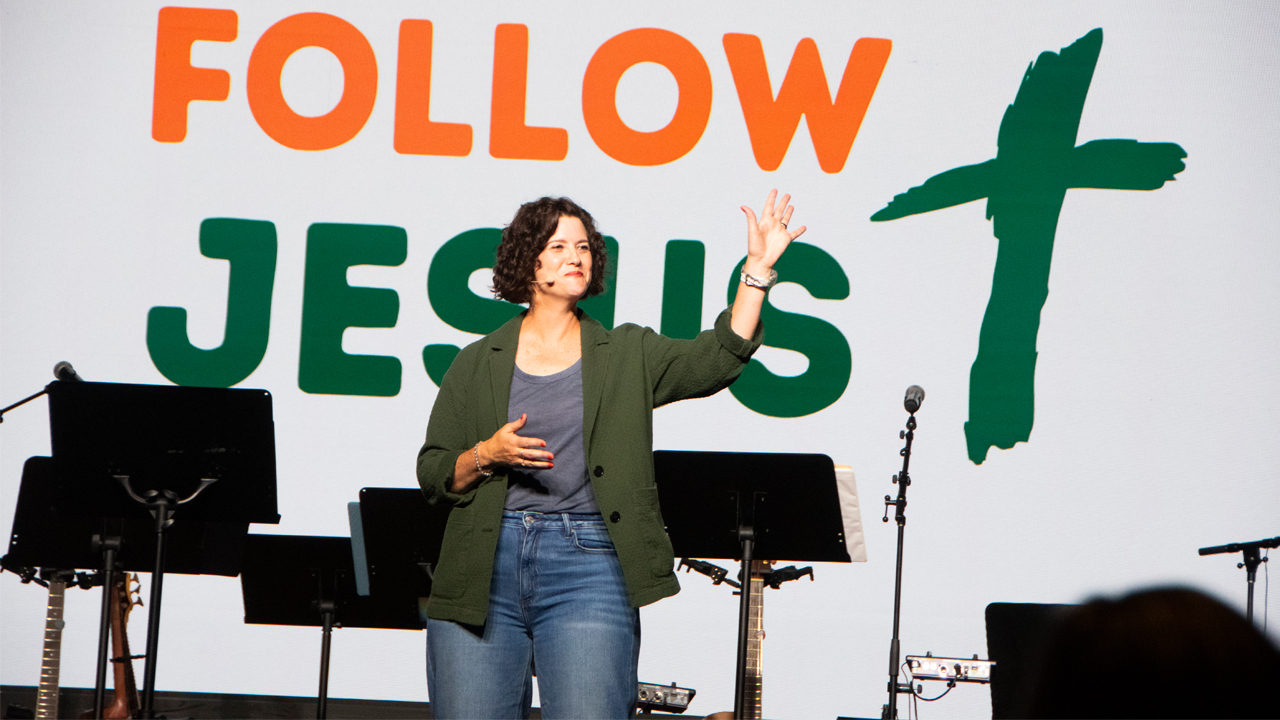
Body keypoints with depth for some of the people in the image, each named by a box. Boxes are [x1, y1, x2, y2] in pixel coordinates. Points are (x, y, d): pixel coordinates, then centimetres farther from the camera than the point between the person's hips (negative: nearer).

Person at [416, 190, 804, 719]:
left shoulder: (628, 355, 12)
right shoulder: (477, 364, 12)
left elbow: (719, 357, -3)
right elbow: (432, 474, 10)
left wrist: (758, 269, -12)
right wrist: (485, 456, -9)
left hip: (588, 564, -1)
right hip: (483, 571, 1)